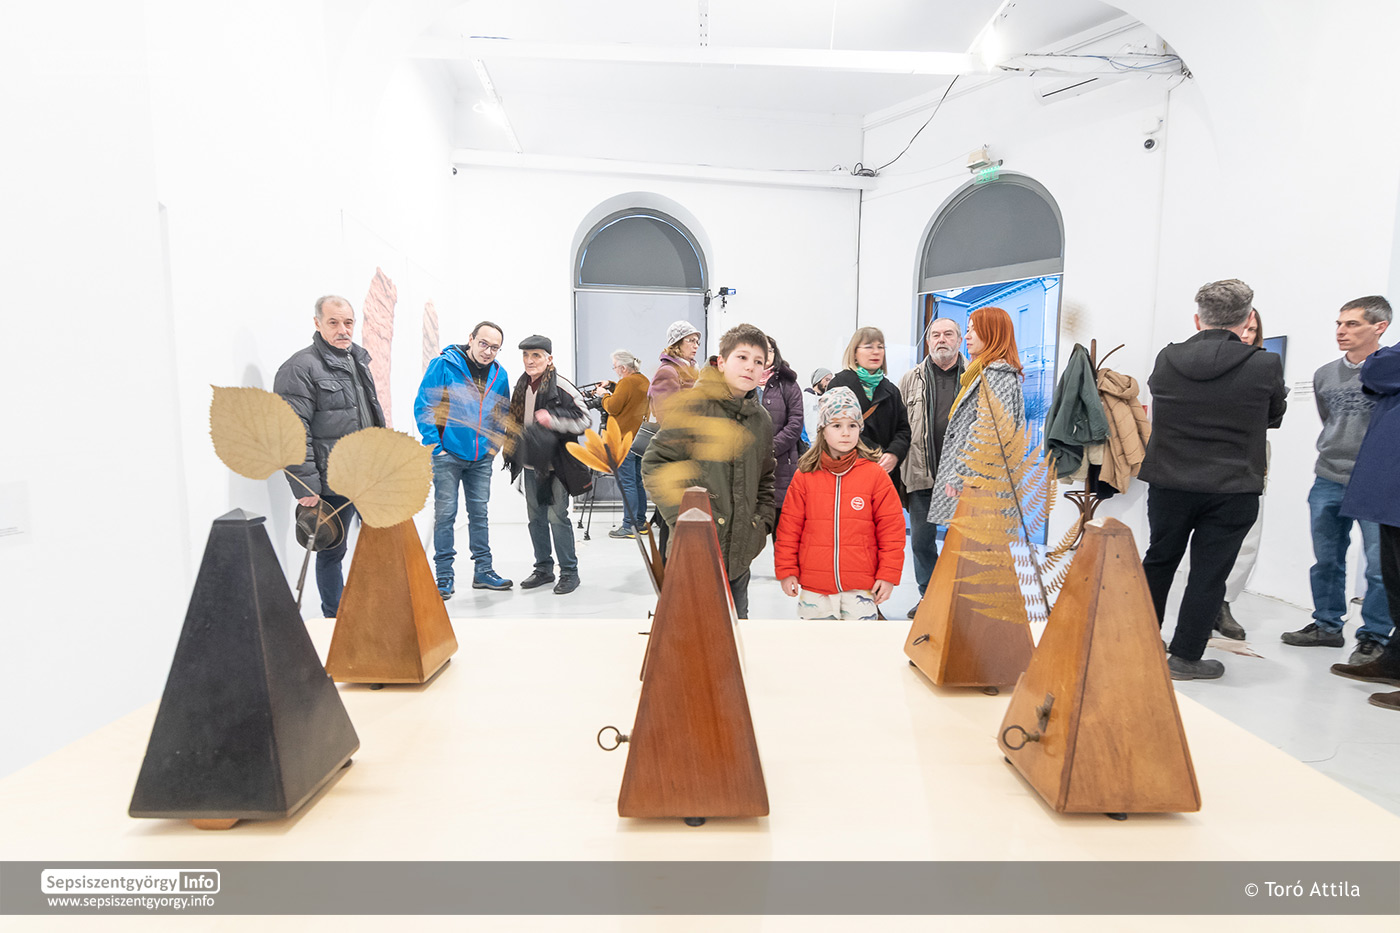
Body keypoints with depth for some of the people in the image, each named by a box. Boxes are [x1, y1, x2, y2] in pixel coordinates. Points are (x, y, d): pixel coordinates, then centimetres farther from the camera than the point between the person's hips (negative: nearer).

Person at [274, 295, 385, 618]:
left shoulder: (358, 361, 14)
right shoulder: (301, 368, -12)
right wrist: (306, 486, -21)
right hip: (333, 482, -8)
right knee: (332, 552, 6)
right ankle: (335, 621, 21)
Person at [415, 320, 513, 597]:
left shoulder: (499, 375, 5)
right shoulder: (443, 365, -9)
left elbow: (502, 415, 17)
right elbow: (423, 406, -9)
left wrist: (493, 447, 10)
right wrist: (434, 446, -11)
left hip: (481, 459, 4)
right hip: (447, 454, -4)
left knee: (479, 513, 10)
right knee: (445, 514, -2)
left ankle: (483, 571, 19)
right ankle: (444, 576, 8)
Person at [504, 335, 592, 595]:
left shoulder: (561, 386, -11)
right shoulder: (521, 386, 11)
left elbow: (583, 419, -15)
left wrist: (552, 419, -26)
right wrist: (515, 451, 15)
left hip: (555, 463, -7)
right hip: (530, 462, 7)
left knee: (557, 516, -5)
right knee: (535, 517, 12)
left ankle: (569, 571, 8)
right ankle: (543, 568, 25)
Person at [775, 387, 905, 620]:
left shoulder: (875, 474, 0)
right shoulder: (804, 476, 1)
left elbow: (892, 527, 1)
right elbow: (789, 526, 4)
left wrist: (888, 574, -1)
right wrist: (786, 570, 2)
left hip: (861, 589, -1)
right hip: (813, 588, 1)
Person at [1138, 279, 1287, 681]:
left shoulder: (1166, 360, -6)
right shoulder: (1265, 366, -10)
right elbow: (1275, 417, 7)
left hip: (1169, 483, 2)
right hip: (1233, 489, -2)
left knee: (1158, 561, 18)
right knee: (1208, 574, 7)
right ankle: (1185, 657, 14)